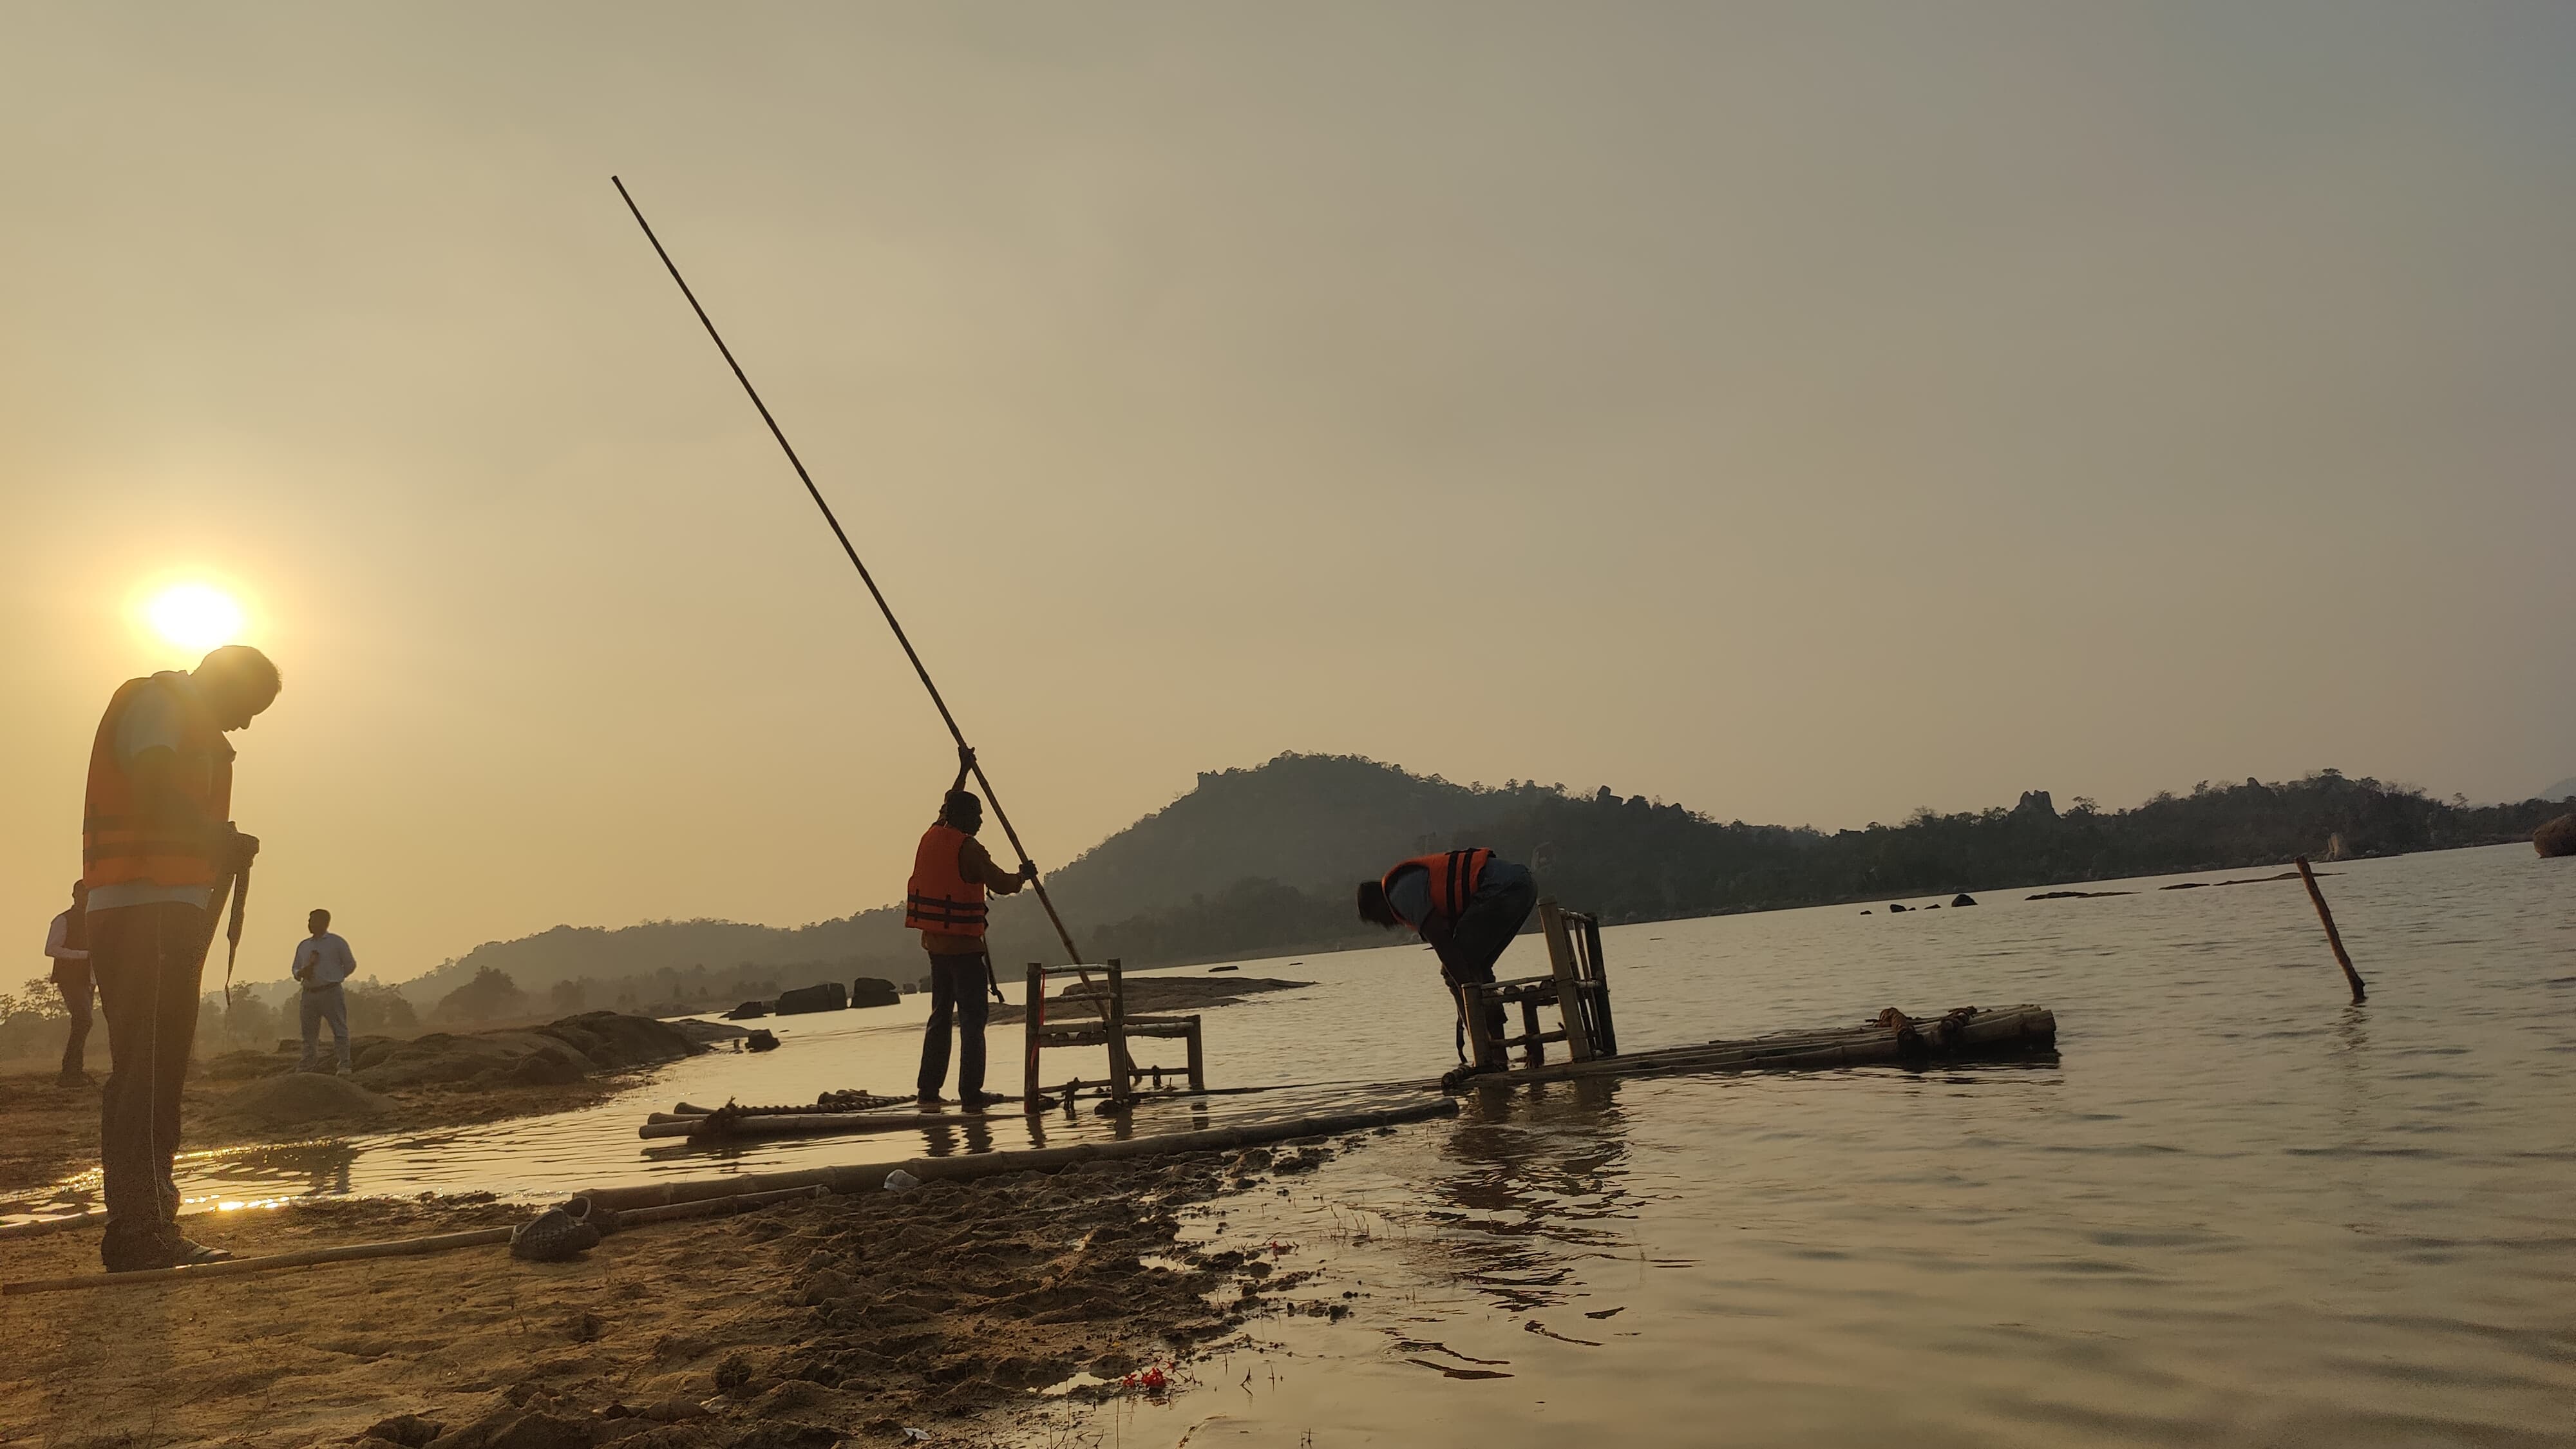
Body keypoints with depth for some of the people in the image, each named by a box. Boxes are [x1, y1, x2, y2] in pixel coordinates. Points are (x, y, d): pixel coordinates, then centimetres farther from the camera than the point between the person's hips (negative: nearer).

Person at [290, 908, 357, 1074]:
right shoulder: (303, 945, 16)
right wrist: (301, 973, -2)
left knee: (339, 1029, -7)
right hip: (309, 994, 5)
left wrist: (334, 978, 6)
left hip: (331, 993, -5)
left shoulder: (337, 943, 2)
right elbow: (295, 969, 21)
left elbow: (350, 965, 7)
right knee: (309, 1033, 8)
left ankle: (344, 1066, -8)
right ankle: (308, 1066, 16)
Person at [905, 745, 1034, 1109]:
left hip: (934, 942, 8)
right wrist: (1024, 875, 7)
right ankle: (971, 1093, -5)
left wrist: (964, 771, 37)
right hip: (964, 945, -8)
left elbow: (949, 807, 27)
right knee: (972, 1020, -4)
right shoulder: (968, 849, -14)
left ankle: (929, 1090, 15)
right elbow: (1001, 884, -13)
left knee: (940, 1015, 15)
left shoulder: (932, 836, 8)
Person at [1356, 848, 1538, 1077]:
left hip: (1500, 889, -10)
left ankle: (1485, 1058, -6)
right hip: (1524, 885, 10)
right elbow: (1445, 943, 28)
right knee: (1476, 968, 18)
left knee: (1455, 971, -4)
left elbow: (1441, 941, -10)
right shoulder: (1416, 879, 29)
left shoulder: (1401, 892, 0)